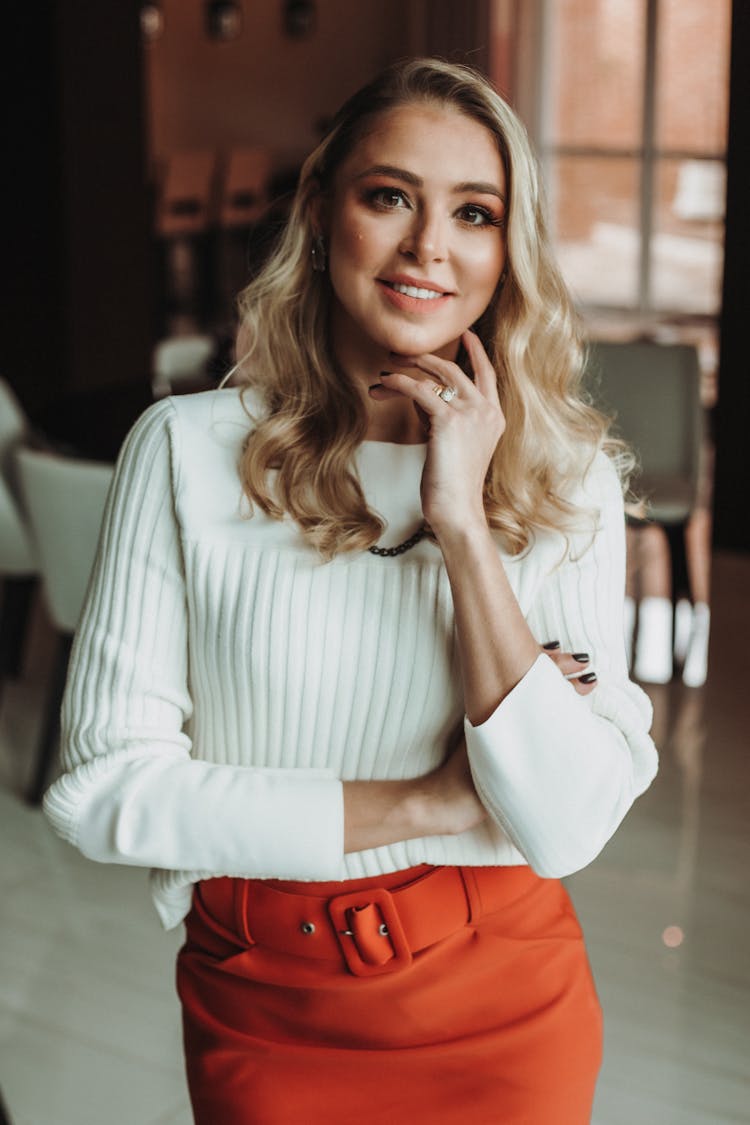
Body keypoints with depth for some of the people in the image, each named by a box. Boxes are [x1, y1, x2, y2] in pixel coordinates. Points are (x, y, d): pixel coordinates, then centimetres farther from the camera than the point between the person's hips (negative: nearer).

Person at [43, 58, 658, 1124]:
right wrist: (427, 806, -16)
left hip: (505, 1003, 1)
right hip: (262, 1010, 0)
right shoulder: (187, 449, -12)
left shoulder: (567, 476, -9)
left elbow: (569, 827, -17)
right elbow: (105, 784, -15)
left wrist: (463, 526, -23)